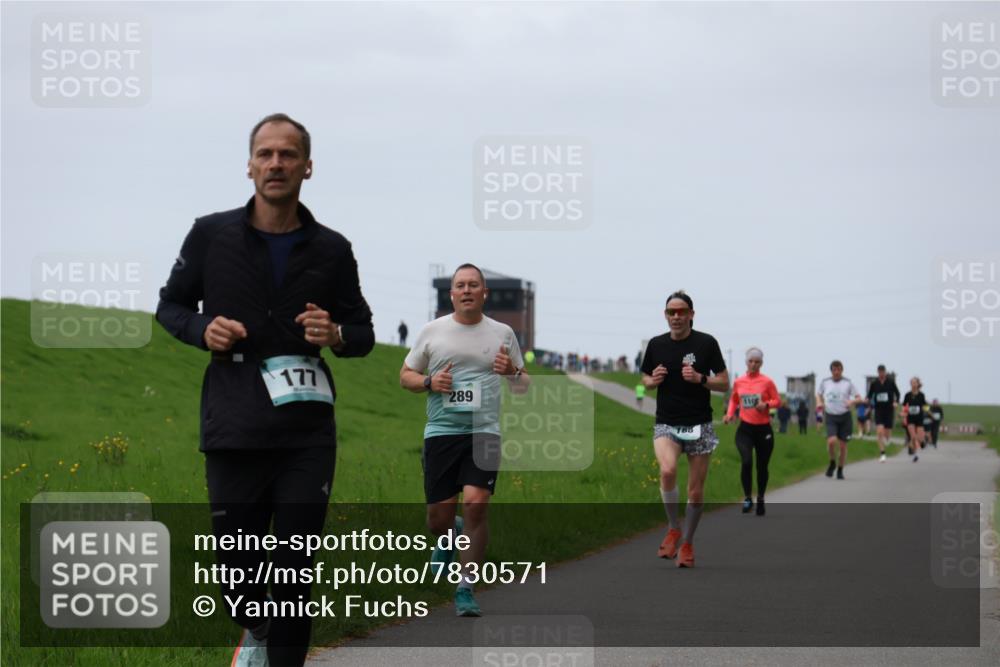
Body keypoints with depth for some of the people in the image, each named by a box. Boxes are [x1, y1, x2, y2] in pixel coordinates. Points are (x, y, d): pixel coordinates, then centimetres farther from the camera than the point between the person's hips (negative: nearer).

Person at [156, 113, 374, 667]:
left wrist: (336, 335, -9)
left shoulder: (331, 249, 5)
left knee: (294, 572, -1)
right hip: (233, 434, 0)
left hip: (307, 437, 0)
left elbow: (363, 333, 14)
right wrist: (202, 329, -7)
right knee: (236, 568, 6)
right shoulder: (211, 235, 2)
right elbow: (170, 306, 14)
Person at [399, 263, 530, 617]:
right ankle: (451, 534, 41)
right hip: (441, 431, 1)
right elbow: (406, 375, 13)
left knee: (475, 505, -18)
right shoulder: (432, 331, 6)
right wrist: (430, 382, -8)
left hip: (484, 432, -1)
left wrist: (513, 371, -8)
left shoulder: (502, 334, 8)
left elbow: (523, 387, 15)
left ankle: (466, 589, -7)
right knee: (438, 519, 1)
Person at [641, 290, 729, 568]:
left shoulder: (706, 343, -3)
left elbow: (724, 383, 0)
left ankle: (687, 543, 22)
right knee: (667, 470, -27)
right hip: (666, 424, 1)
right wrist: (653, 380, -5)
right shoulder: (656, 344, 4)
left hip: (699, 425, -1)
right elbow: (645, 378, 18)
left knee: (696, 490, 3)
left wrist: (699, 378, -18)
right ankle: (673, 528, -5)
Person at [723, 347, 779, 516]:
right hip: (745, 428, 0)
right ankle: (747, 497, -8)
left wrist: (766, 404, -18)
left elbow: (777, 400, 1)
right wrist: (730, 414, 1)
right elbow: (733, 399, 18)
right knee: (746, 462, -21)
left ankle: (760, 499, 29)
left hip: (763, 429, 0)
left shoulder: (767, 382, -4)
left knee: (762, 466, 9)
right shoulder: (738, 382, 3)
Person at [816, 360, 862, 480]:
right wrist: (819, 402, 2)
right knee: (831, 441, -21)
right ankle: (832, 462, 6)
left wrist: (852, 402, -21)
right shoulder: (825, 382, 7)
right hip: (830, 417, 0)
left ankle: (840, 470, 20)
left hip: (844, 416, 0)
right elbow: (819, 394, 24)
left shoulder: (848, 383, 2)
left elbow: (859, 398, 1)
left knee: (843, 445, 2)